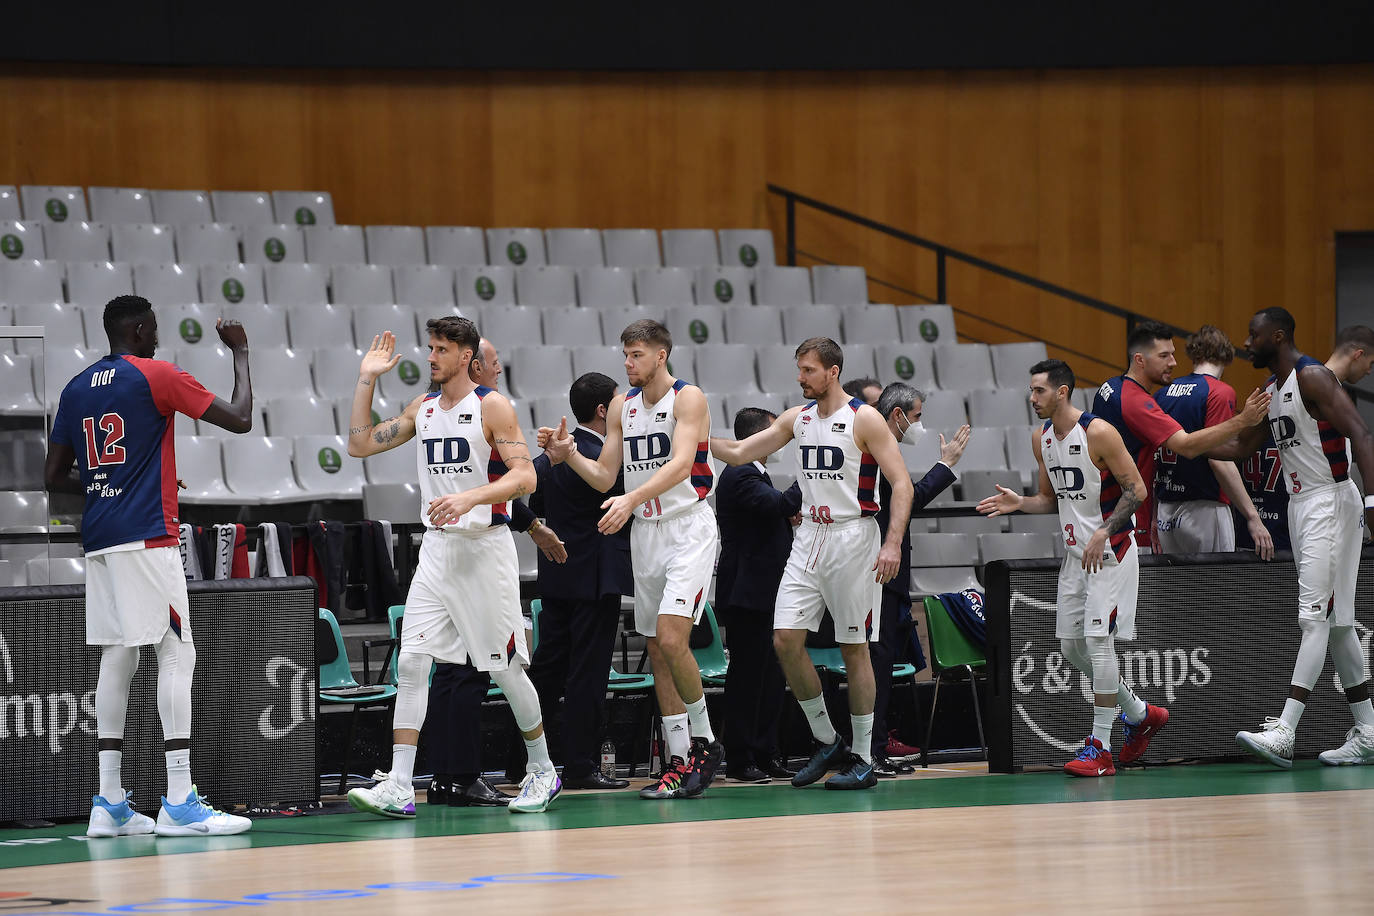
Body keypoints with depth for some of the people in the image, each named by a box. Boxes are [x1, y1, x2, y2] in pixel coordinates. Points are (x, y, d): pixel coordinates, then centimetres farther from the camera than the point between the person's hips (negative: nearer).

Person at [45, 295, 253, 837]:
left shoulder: (76, 389, 15)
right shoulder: (156, 375, -5)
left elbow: (55, 477, 17)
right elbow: (239, 420, -5)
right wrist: (240, 354, 8)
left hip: (98, 541, 7)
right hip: (147, 538, -7)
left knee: (117, 659, 9)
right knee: (176, 655, -7)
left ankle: (110, 804, 7)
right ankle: (179, 804, -13)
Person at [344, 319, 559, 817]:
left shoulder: (492, 406, -7)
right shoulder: (423, 407, 12)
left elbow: (525, 477, -15)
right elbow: (360, 444, 13)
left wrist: (469, 497, -28)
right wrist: (366, 380, 8)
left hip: (485, 546, -5)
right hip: (438, 549, 5)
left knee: (505, 668, 3)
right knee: (411, 664, -7)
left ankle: (543, 771, 21)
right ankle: (399, 787, -10)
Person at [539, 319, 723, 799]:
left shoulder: (688, 398, -10)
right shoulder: (622, 406, 10)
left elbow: (681, 463, -25)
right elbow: (604, 476, 12)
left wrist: (632, 499, -38)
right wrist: (568, 455, -7)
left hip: (689, 528, -7)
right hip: (646, 531, 7)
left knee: (671, 638, -19)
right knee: (657, 649, 5)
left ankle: (704, 739, -3)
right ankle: (679, 760, 10)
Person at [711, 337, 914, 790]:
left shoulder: (864, 420, -9)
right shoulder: (798, 418, 10)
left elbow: (902, 484, -12)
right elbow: (739, 453, 13)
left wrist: (893, 543, -22)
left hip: (853, 537, -6)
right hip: (809, 539, 6)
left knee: (854, 648, -2)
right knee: (786, 639, -4)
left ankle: (863, 760, 6)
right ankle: (827, 743, 10)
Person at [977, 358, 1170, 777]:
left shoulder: (1098, 433, -17)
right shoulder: (1041, 439, 7)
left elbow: (1136, 490, -15)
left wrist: (1104, 531, -24)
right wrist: (1019, 503, -2)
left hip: (1110, 552, -8)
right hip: (1076, 553, 8)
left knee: (1098, 641, -12)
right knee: (1071, 646, 8)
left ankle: (1100, 749, -7)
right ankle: (1140, 715, 26)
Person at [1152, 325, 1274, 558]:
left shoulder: (1162, 394, 10)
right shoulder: (1220, 393, -9)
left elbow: (1150, 459, 13)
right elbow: (1219, 459, -19)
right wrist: (1252, 516, -19)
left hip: (1166, 513, 6)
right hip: (1204, 510, -6)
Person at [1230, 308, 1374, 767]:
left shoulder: (1312, 377, -14)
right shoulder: (1271, 389, 15)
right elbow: (1239, 447, 26)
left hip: (1330, 502, -10)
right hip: (1300, 505, 10)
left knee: (1314, 617, -14)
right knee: (1335, 621, 10)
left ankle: (1284, 733, -22)